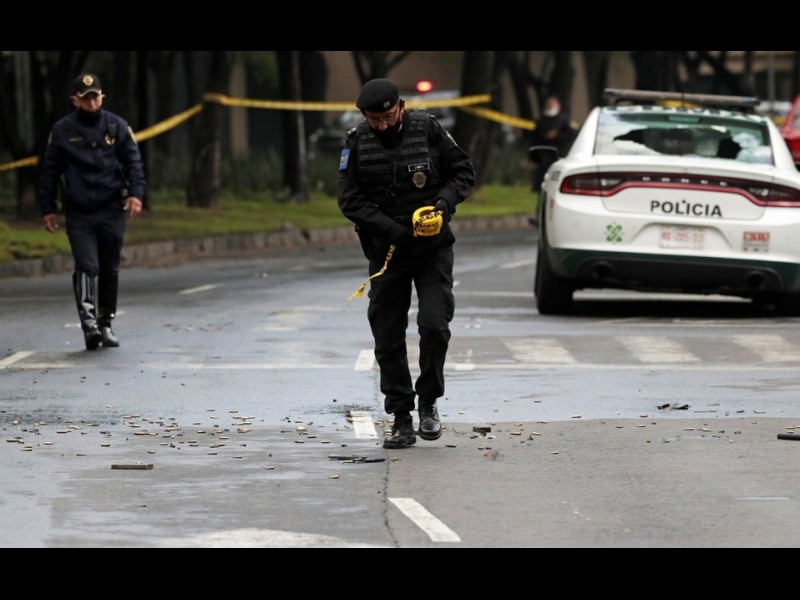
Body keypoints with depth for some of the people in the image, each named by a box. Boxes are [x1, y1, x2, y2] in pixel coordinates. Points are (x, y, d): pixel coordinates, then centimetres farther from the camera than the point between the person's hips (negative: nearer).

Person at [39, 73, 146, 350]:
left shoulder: (117, 126, 7)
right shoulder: (62, 130, 5)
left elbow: (133, 162, 6)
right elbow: (50, 170, 10)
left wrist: (135, 193, -9)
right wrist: (48, 208, 8)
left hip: (112, 212, 2)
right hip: (78, 213, -2)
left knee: (110, 270, 9)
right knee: (87, 267, -17)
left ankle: (105, 324, 22)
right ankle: (88, 321, -25)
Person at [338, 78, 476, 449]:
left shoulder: (428, 130, -6)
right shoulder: (357, 142, -4)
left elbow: (464, 171, 3)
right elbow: (349, 200, -6)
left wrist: (445, 201, -16)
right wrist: (392, 229, -16)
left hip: (433, 248, -2)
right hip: (386, 251, 2)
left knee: (434, 325, -14)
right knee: (388, 338, 2)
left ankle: (429, 403, 5)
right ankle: (401, 421, 10)